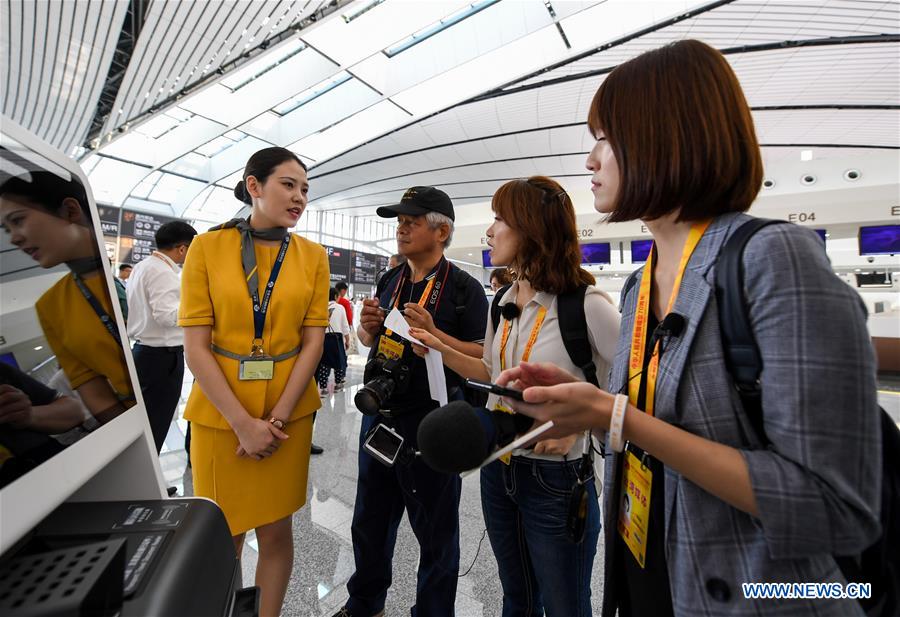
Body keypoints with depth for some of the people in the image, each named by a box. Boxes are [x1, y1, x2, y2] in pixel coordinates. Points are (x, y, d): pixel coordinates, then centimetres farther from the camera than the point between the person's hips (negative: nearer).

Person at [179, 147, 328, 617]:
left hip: (289, 412, 1)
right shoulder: (207, 246, -3)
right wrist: (244, 423, -13)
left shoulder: (313, 256, 1)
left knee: (275, 530, 13)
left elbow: (312, 341, -2)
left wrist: (276, 418, -9)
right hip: (220, 411, 0)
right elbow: (195, 348, -7)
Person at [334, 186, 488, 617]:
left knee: (435, 530, 13)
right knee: (370, 518, 24)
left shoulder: (464, 288, -10)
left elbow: (482, 357, -14)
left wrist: (433, 334, -27)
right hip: (379, 413, 7)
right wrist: (368, 325, -5)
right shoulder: (390, 281, 8)